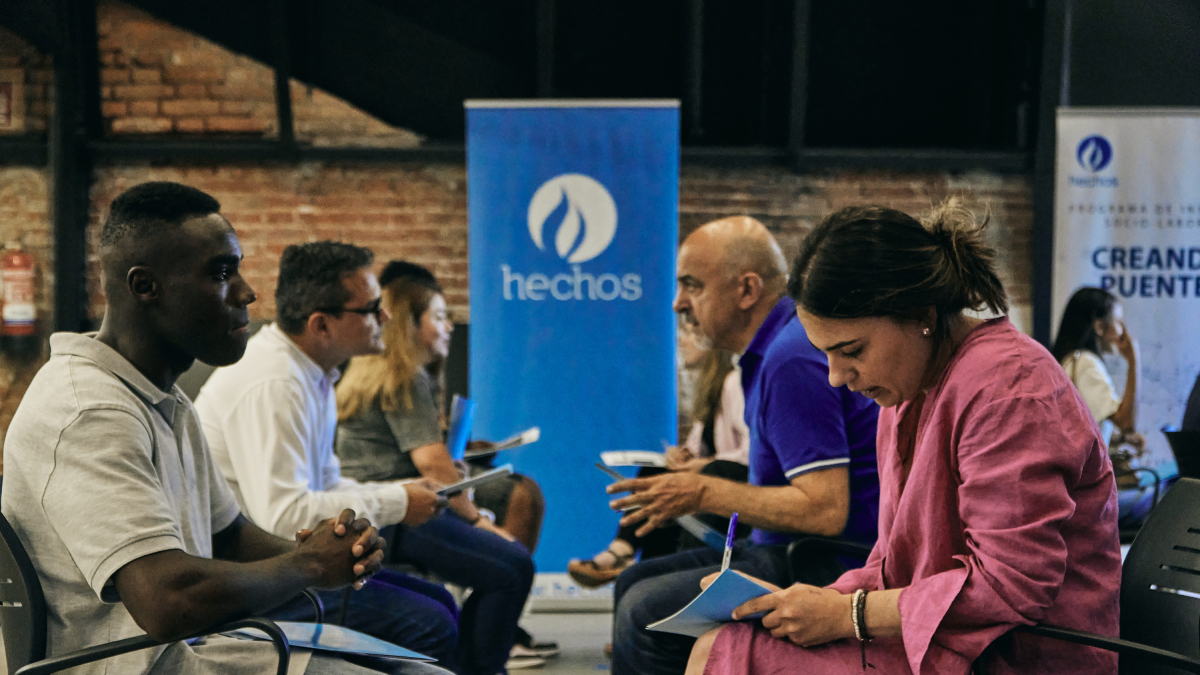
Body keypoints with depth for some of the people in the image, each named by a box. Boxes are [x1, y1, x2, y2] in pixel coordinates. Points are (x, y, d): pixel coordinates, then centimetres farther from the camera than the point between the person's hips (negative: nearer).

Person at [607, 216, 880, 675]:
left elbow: (825, 509, -25)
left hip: (829, 567, -11)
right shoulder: (775, 348, 14)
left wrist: (705, 495, -16)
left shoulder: (793, 360, -19)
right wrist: (703, 483, 9)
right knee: (633, 584, 10)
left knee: (648, 610, -19)